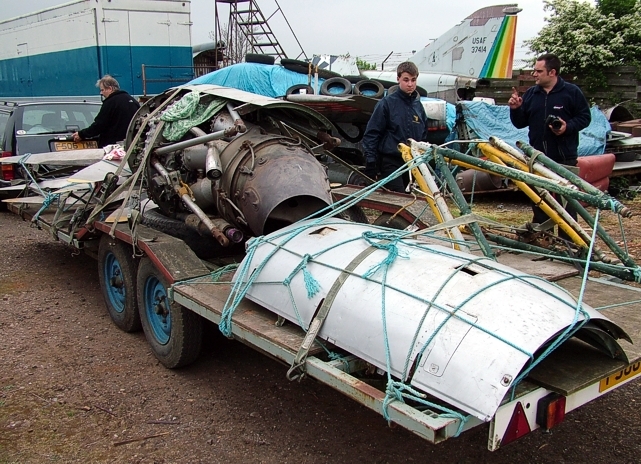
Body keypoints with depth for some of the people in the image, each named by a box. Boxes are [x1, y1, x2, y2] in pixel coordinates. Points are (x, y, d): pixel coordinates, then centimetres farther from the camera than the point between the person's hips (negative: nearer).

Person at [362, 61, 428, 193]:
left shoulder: (418, 105, 11)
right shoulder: (387, 103, -6)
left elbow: (423, 136, 22)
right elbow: (371, 134, -7)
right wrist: (370, 163, -12)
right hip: (391, 162, -6)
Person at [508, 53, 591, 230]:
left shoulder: (572, 92, -2)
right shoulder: (530, 94, 9)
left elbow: (584, 117, -1)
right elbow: (520, 123, 12)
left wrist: (568, 126, -18)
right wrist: (515, 109, -6)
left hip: (565, 157, -4)